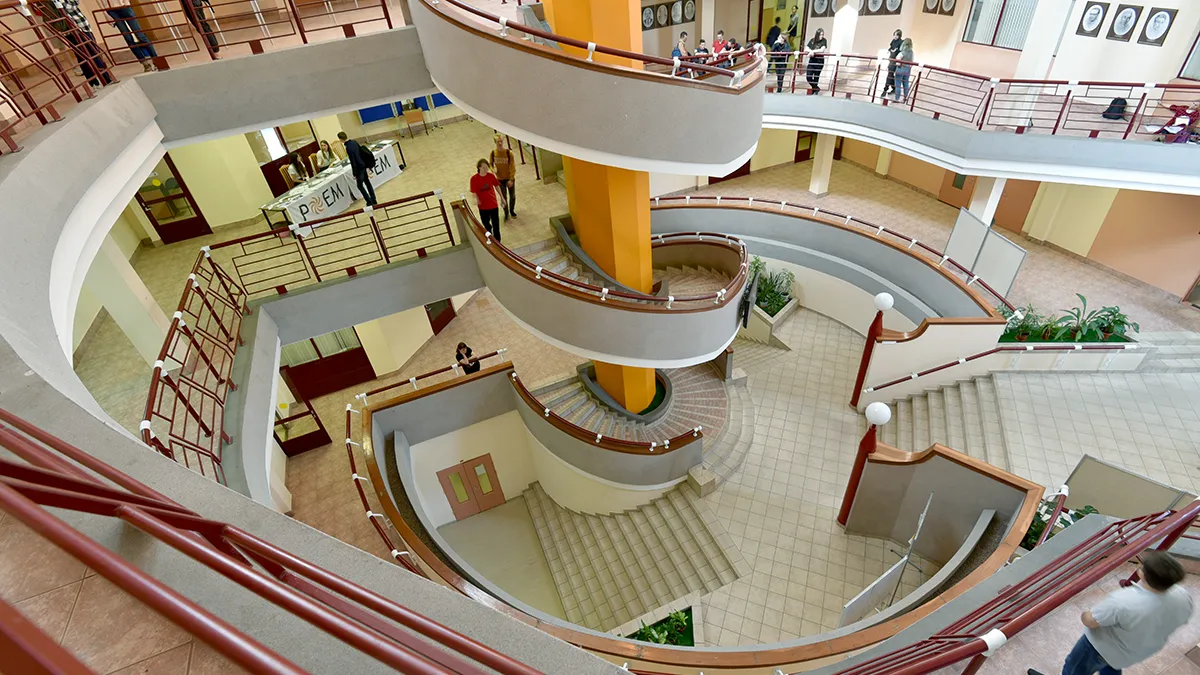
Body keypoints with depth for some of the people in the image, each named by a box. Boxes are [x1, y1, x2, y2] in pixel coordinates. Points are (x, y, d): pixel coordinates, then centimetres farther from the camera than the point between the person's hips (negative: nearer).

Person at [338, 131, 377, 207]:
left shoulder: (348, 148, -24)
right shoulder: (354, 142, 0)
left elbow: (353, 162, -22)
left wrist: (354, 174, -13)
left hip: (359, 168, -8)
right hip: (364, 166, 8)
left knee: (360, 186, 7)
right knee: (367, 182, 18)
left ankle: (370, 202, 8)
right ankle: (373, 200, 23)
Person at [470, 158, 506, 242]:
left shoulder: (491, 176, -7)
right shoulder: (474, 178, -14)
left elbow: (497, 186, 9)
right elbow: (474, 192, -11)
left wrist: (502, 197, 15)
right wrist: (476, 199, -31)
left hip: (493, 204, 1)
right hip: (483, 206, -1)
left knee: (496, 225, 10)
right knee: (487, 225, 16)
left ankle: (497, 241, 26)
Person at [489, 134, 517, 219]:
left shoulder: (509, 152, -17)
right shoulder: (493, 153, -9)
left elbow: (513, 167, -14)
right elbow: (490, 164, 6)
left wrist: (511, 179, -17)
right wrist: (493, 170, -16)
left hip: (510, 178, -1)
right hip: (500, 179, 1)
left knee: (512, 196, 16)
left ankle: (512, 211, 41)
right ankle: (506, 213, 29)